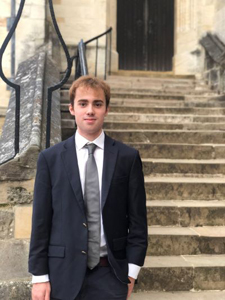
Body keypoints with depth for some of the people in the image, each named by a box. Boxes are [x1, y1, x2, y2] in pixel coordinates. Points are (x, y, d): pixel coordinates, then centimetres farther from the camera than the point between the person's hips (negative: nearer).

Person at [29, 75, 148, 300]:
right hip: (64, 273, 0)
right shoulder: (50, 158, -1)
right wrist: (39, 276, -2)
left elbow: (137, 218, 1)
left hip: (110, 274, 0)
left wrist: (132, 270, -2)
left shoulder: (128, 157, -1)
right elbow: (41, 221, -1)